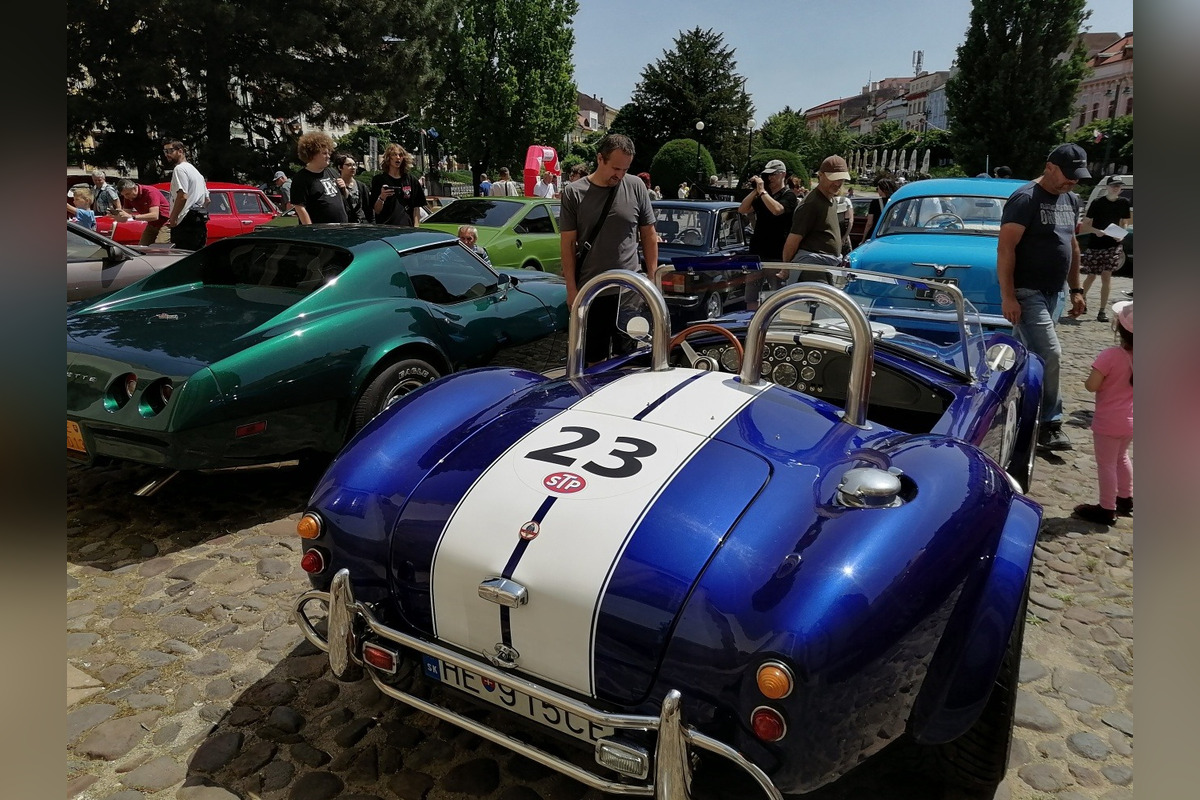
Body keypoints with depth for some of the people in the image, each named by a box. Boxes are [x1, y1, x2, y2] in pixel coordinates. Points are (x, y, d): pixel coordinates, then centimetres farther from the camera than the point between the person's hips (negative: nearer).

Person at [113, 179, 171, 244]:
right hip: (151, 225, 8)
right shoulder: (128, 197, 0)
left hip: (165, 223, -8)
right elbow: (125, 218, 2)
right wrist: (116, 215, -21)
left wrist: (132, 216, -36)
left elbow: (155, 216, -32)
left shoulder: (149, 192, -22)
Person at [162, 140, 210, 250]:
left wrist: (173, 218, -13)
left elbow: (182, 196, -19)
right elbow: (207, 199, 25)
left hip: (185, 224, -10)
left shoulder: (180, 169, -7)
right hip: (200, 223, 10)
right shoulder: (195, 170, 24)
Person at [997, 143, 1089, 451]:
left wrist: (1076, 290, 18)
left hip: (1051, 293, 8)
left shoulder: (1071, 200, 15)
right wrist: (1007, 297, -21)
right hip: (1025, 292, -8)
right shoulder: (1026, 199, -12)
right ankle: (1050, 425, -3)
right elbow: (1005, 249, -16)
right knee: (1049, 356, -12)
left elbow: (1072, 245, 23)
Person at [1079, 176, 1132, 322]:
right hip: (1095, 244, -1)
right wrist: (1096, 231, -23)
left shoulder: (1124, 203, 3)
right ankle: (1083, 298, 37)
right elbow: (1085, 224, -4)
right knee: (1091, 276, 8)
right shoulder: (1097, 203, -6)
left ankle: (1102, 311, -2)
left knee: (1106, 275, -6)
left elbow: (1124, 222, 14)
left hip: (1113, 244, 1)